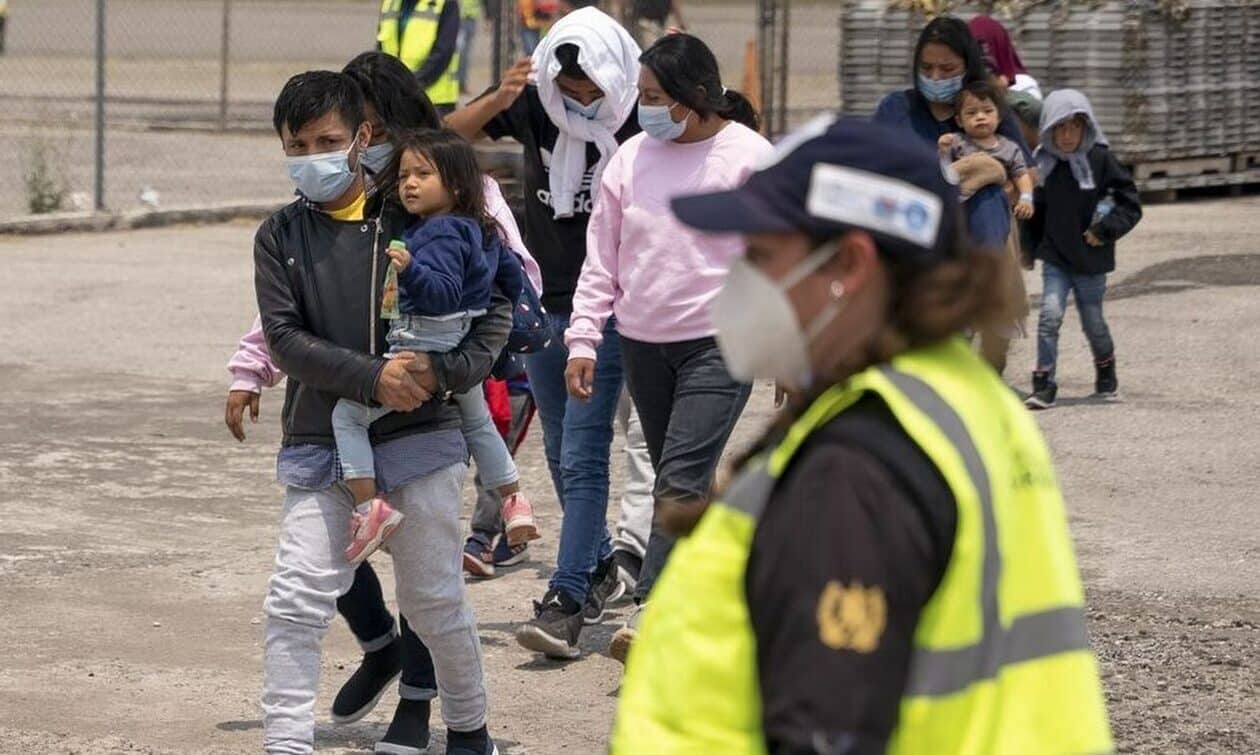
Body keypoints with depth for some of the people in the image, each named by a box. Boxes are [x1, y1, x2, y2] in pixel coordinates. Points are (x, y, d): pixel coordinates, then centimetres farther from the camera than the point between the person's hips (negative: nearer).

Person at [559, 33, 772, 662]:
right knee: (676, 482, 11)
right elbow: (603, 256, 10)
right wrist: (583, 339, 4)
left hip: (719, 343, -6)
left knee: (683, 479, -16)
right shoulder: (632, 157, 6)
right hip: (643, 344, 6)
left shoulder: (749, 157, -6)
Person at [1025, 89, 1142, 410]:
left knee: (1093, 322, 11)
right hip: (1055, 257, 1)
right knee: (1050, 314, -14)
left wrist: (1105, 230, -14)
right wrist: (1030, 245, 5)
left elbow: (1130, 203, -7)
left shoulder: (1100, 159, -10)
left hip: (1091, 259, -1)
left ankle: (1106, 375, 37)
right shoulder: (1042, 162, -2)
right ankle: (1044, 386, -8)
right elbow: (1036, 209, 10)